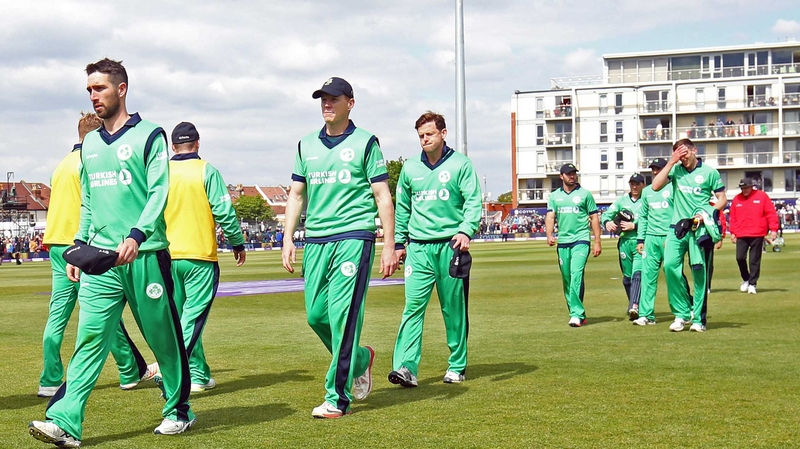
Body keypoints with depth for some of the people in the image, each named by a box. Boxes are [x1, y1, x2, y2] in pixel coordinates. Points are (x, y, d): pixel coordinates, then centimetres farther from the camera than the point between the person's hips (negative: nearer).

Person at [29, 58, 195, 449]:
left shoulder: (148, 135, -1)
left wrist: (135, 236, -22)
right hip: (101, 258, 5)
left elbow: (159, 193, -10)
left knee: (163, 337, 5)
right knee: (90, 337, -6)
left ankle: (178, 411, 21)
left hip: (146, 255, -5)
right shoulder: (89, 144, 18)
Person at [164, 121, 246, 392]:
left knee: (179, 316, 13)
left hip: (168, 257, 4)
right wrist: (237, 243, 4)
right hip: (200, 257, -4)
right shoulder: (206, 171, -4)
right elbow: (223, 211, -8)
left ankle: (199, 375, 16)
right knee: (193, 315, -3)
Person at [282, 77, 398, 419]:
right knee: (316, 314, 5)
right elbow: (296, 194, 18)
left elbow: (383, 196, 0)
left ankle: (338, 398, -6)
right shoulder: (306, 145, 16)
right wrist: (288, 239, 8)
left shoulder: (365, 143, 3)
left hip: (353, 238, -5)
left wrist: (389, 245, -5)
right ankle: (360, 359, 31)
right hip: (315, 240, 5)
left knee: (342, 314, -11)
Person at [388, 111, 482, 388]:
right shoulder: (410, 168, 12)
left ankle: (457, 366, 16)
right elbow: (402, 209, 19)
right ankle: (406, 367, -16)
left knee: (454, 309, 5)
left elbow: (473, 201, -4)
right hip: (418, 248, 2)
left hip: (451, 245, -2)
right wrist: (399, 242, 16)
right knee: (413, 307, -9)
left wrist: (466, 230, -19)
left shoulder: (460, 164, 3)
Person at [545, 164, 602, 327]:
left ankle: (577, 314, -23)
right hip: (563, 242, 4)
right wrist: (549, 235, -14)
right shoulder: (554, 196, 14)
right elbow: (550, 217, 5)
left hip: (581, 240, -4)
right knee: (566, 279, 7)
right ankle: (577, 313, 17)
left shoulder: (585, 194, 6)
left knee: (576, 274, -18)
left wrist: (597, 242, 0)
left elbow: (594, 217, 6)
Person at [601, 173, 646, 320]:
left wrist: (633, 226, -16)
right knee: (627, 277, 10)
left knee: (638, 274, -19)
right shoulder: (621, 200, 16)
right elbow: (606, 214, 11)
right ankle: (633, 306, 23)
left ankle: (634, 306, -30)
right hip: (624, 242, 5)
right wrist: (607, 222, -11)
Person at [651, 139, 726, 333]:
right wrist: (671, 162, -4)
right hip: (677, 227, 2)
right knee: (670, 266, -11)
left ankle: (699, 318, 6)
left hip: (700, 229, -2)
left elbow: (722, 199, 5)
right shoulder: (676, 170, 10)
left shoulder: (709, 172, 3)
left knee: (699, 272, -1)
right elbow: (656, 186, -4)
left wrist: (706, 214, -12)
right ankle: (682, 313, 0)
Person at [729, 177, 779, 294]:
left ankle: (752, 284, 9)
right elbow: (733, 217, 13)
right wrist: (732, 232, 8)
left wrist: (773, 229, -7)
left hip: (757, 235, -2)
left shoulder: (762, 196, 2)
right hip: (741, 235, 2)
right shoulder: (736, 199, 10)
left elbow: (771, 213, 0)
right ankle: (746, 279, 18)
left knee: (755, 260, -1)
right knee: (740, 257, -5)